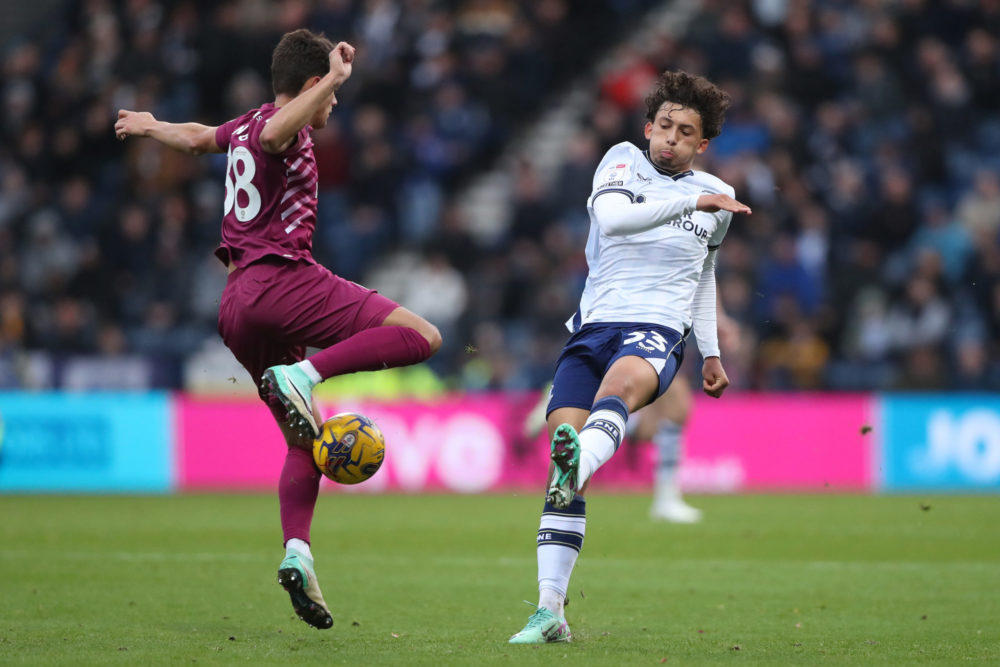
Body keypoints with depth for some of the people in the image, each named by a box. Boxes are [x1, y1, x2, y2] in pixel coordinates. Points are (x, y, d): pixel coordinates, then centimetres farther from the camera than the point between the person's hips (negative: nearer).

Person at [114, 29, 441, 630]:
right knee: (421, 335, -17)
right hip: (283, 278, -9)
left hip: (237, 305, 9)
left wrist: (150, 126, 64)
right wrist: (334, 79, -34)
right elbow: (275, 135, -31)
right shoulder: (282, 126, -4)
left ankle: (297, 551, -6)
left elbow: (198, 137, 44)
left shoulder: (244, 128, 22)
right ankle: (304, 373, -27)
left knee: (306, 441, 12)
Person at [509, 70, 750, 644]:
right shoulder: (624, 161, 9)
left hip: (658, 332, -1)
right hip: (594, 327, 1)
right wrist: (691, 203, -21)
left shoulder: (716, 195, 18)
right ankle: (551, 610, -15)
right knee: (562, 435, -16)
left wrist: (711, 353, 30)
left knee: (622, 380, -38)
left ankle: (577, 467, -73)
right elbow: (612, 215, -14)